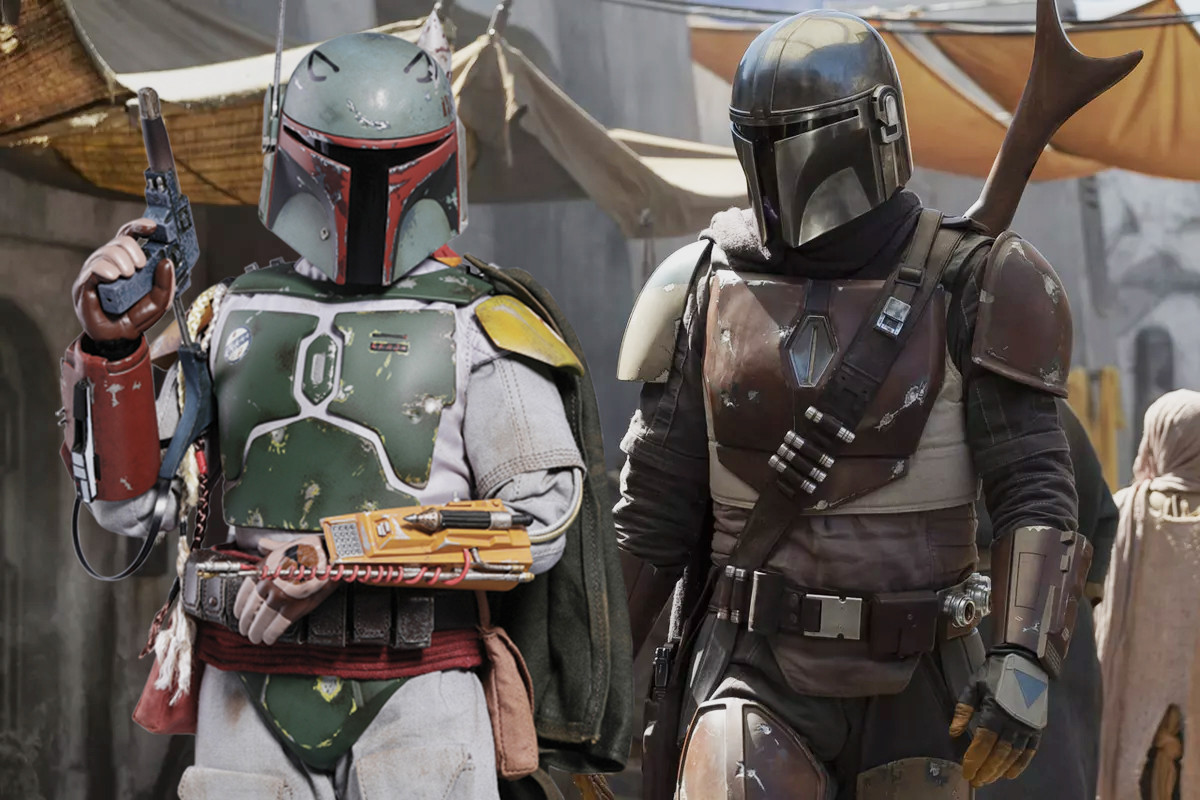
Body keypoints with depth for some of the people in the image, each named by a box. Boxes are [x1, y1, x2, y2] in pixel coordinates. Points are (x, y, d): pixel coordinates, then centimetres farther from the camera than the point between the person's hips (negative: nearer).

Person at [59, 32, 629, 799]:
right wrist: (112, 350, -7)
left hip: (417, 705, -3)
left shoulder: (478, 328, 2)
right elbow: (132, 502, 8)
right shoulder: (230, 319, 12)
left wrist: (346, 554, -15)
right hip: (249, 701, 3)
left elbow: (540, 516, -8)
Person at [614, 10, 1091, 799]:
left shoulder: (963, 291, -6)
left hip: (912, 685, 0)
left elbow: (1035, 491, -10)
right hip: (756, 673, 1)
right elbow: (655, 503, 7)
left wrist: (1025, 661, -22)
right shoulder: (713, 288, 1)